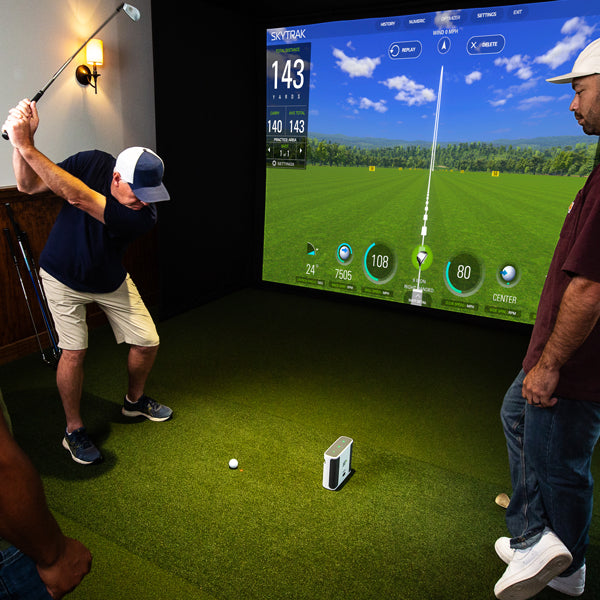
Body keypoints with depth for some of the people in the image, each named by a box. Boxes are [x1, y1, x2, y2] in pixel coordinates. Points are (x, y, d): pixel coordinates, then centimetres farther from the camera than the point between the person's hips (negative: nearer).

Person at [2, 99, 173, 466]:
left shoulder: (145, 215, -30)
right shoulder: (92, 163, -22)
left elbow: (78, 197, -41)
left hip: (112, 281, 1)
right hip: (64, 277, -1)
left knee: (148, 343, 0)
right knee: (74, 351, -10)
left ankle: (135, 401, 31)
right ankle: (74, 430, 12)